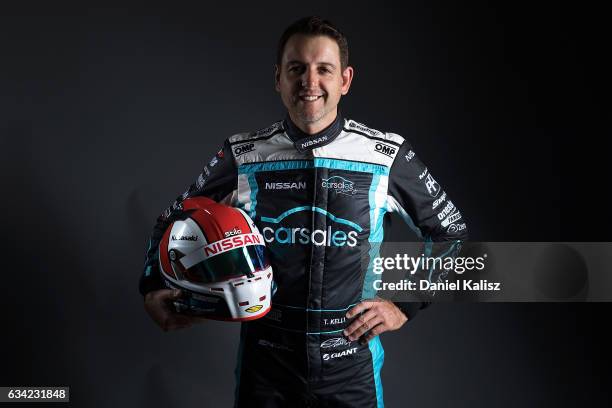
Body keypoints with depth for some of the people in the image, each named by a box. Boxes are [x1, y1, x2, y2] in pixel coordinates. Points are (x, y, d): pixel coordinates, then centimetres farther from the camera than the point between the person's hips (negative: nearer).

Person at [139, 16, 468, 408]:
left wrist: (406, 305, -2)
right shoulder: (242, 157, -5)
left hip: (351, 367, 0)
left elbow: (451, 232, 6)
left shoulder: (387, 156, -7)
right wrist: (154, 288, -7)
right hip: (265, 362, 0)